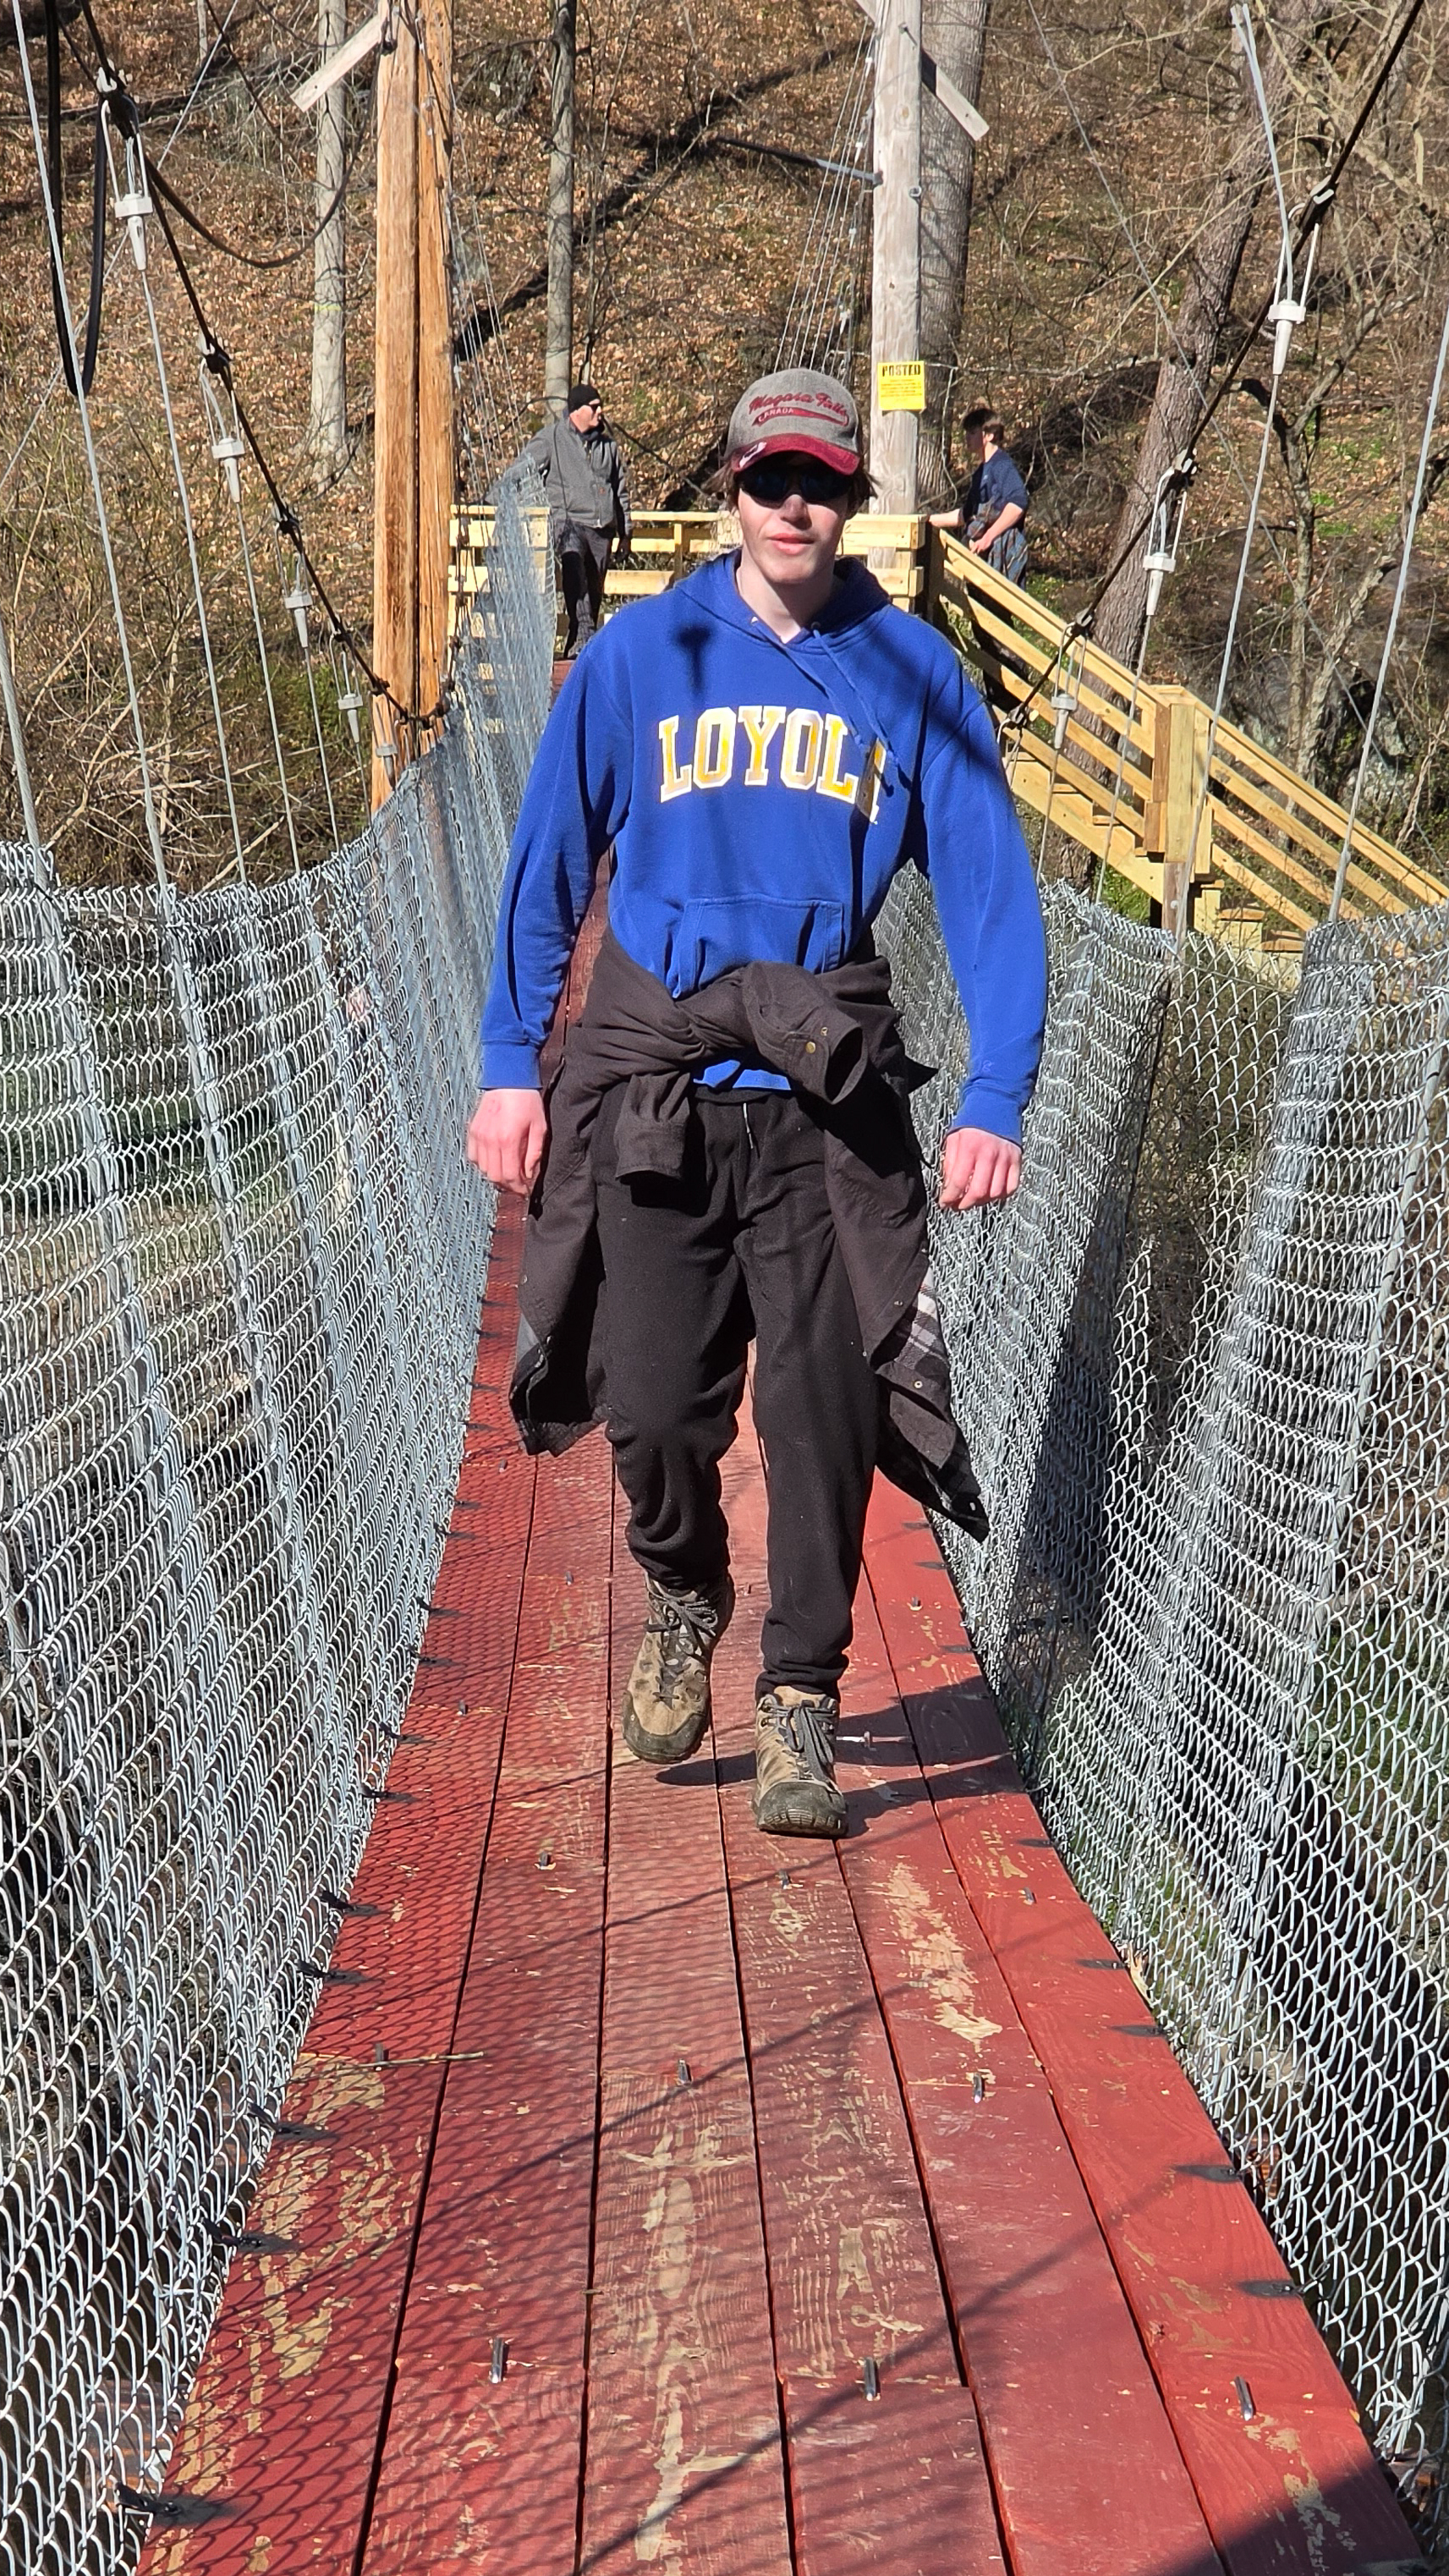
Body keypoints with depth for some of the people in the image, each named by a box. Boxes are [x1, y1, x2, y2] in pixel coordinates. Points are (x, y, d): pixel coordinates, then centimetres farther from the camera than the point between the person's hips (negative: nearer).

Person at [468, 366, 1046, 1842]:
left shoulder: (914, 674, 3)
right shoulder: (639, 657, 4)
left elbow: (986, 886, 2)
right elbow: (548, 865, 8)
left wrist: (996, 1101, -7)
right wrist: (512, 1065, 2)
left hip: (830, 1106, 0)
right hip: (649, 1090, 1)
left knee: (821, 1409, -6)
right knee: (653, 1401, 0)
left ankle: (800, 1700, 10)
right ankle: (683, 1598, 32)